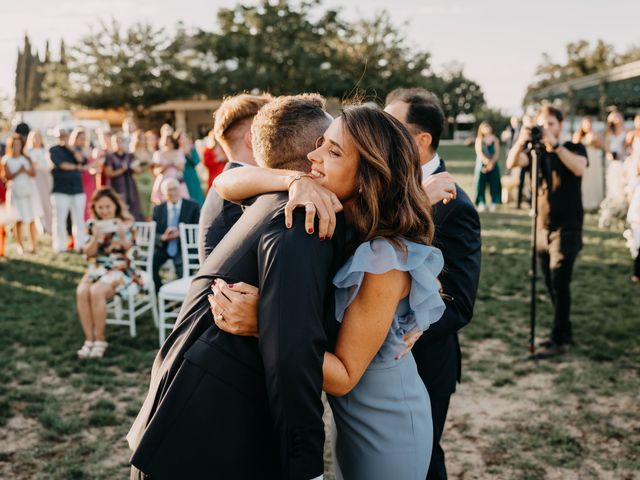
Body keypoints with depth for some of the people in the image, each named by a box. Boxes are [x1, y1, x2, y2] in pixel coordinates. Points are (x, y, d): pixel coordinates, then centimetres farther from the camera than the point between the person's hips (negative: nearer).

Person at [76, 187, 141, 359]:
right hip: (97, 268, 4)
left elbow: (131, 253, -6)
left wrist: (122, 236, -23)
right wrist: (95, 237, -14)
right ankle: (89, 339, -17)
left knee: (96, 291, -32)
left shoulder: (126, 223, -2)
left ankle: (99, 339, -17)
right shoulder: (92, 224, 8)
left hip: (120, 269, -4)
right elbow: (88, 253, 4)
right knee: (81, 292, -28)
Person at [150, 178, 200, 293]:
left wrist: (180, 234, -21)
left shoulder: (193, 207, 2)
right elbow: (153, 234, 5)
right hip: (163, 247, 3)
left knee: (183, 268, -32)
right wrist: (163, 237, -18)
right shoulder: (158, 209, 10)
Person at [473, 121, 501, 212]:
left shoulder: (495, 139, 7)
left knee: (494, 183, -2)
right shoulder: (479, 139, 4)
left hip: (493, 165, 1)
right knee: (481, 183, -5)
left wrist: (491, 162, -13)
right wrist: (486, 161, -19)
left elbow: (497, 153, 1)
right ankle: (481, 203, 1)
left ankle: (493, 203, 4)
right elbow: (479, 152, -6)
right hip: (482, 165, -1)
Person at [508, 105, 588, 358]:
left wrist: (555, 144, -32)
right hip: (542, 228, 5)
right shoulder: (537, 152, 8)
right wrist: (521, 142, -30)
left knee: (559, 284, -10)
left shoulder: (574, 148, -2)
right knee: (552, 286, 11)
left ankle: (558, 341, -6)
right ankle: (565, 331, 24)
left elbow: (579, 168, -25)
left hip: (567, 229, -5)